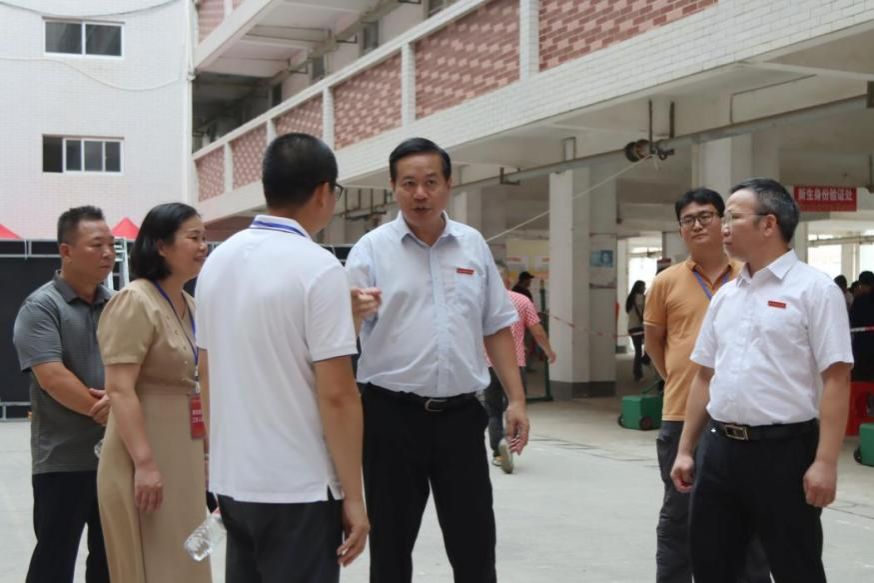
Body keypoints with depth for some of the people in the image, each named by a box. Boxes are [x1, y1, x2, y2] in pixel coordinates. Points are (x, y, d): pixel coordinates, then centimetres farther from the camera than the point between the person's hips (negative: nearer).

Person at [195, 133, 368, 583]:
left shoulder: (217, 260, 6)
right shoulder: (318, 268, -16)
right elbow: (336, 395, -18)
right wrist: (353, 496, -11)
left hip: (231, 479, 7)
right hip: (298, 489, -7)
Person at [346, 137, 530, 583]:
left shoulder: (473, 245, 7)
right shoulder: (372, 248, -3)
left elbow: (497, 328, 12)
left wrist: (516, 400, 6)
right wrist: (354, 312, -33)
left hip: (460, 414, 3)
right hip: (392, 415, -2)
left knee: (475, 544, 10)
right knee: (391, 544, 9)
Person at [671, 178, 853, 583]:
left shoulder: (813, 289, -7)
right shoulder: (725, 296, 12)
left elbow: (836, 380, -12)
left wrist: (825, 461, -18)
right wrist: (685, 449, 13)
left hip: (783, 449, -6)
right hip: (720, 448, 6)